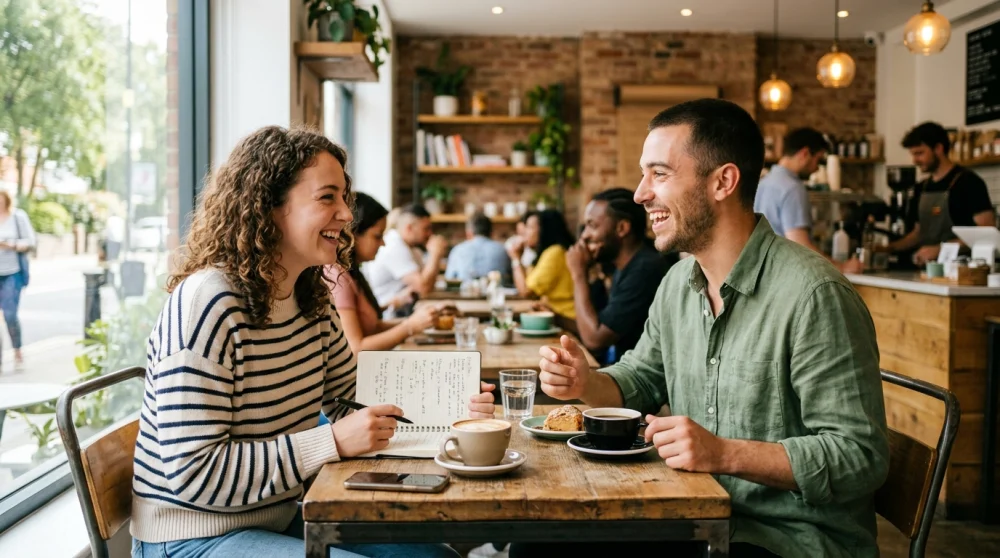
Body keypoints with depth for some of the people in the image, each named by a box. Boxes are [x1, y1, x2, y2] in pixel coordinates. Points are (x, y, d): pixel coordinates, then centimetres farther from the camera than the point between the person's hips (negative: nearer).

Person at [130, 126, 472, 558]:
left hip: (282, 516, 8)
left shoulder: (311, 302, 2)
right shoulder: (208, 304, -23)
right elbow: (193, 473, -26)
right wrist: (333, 443, -27)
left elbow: (352, 403, 13)